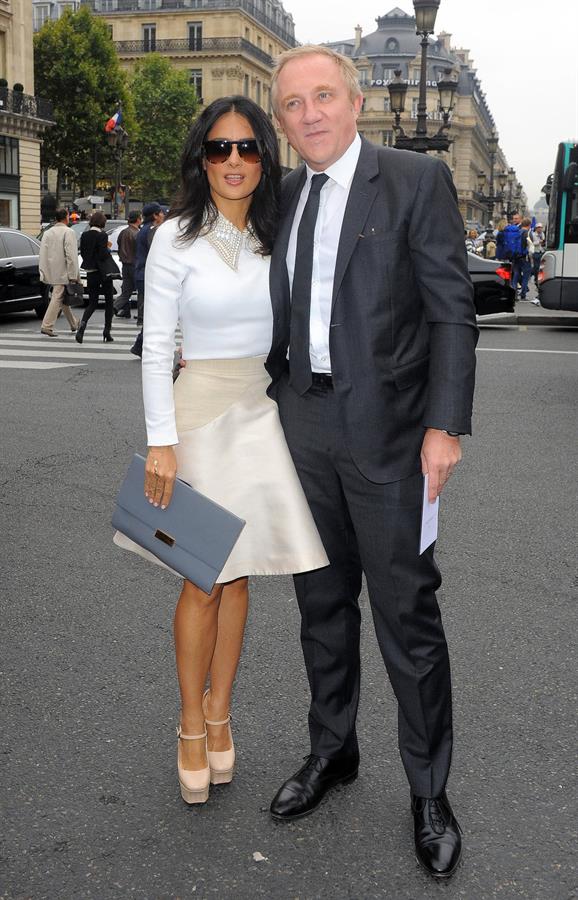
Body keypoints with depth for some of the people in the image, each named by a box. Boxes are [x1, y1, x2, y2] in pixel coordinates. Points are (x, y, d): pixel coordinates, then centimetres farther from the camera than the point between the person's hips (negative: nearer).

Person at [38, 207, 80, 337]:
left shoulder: (47, 233, 10)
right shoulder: (68, 232, -11)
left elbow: (42, 255, 8)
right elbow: (71, 255, -16)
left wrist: (43, 273, 9)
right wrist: (73, 276, -15)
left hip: (51, 272, 8)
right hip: (62, 272, -8)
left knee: (63, 298, 17)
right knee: (58, 298, -6)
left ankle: (74, 323, 30)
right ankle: (47, 326, -10)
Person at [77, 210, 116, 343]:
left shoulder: (84, 235, 3)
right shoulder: (102, 235, -15)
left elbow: (82, 253, 9)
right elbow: (103, 255, -19)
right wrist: (108, 250, 0)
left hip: (90, 273, 5)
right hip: (103, 272, -5)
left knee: (92, 302, 10)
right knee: (108, 302, 11)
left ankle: (82, 324, -18)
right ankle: (107, 333, 11)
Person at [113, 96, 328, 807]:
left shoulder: (273, 235, 7)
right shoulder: (178, 237, -7)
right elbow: (155, 347, -8)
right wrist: (161, 441, -13)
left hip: (263, 410, 5)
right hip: (202, 407, -4)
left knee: (239, 574, 10)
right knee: (204, 579, 1)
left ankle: (220, 713, 25)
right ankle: (192, 726, 18)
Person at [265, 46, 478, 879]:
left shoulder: (418, 179, -5)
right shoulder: (282, 197, 11)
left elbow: (451, 309, -9)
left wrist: (446, 425, -15)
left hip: (387, 430, -5)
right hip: (304, 425, 6)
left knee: (406, 611, 1)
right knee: (323, 601, 16)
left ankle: (429, 789, 19)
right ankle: (332, 749, 34)